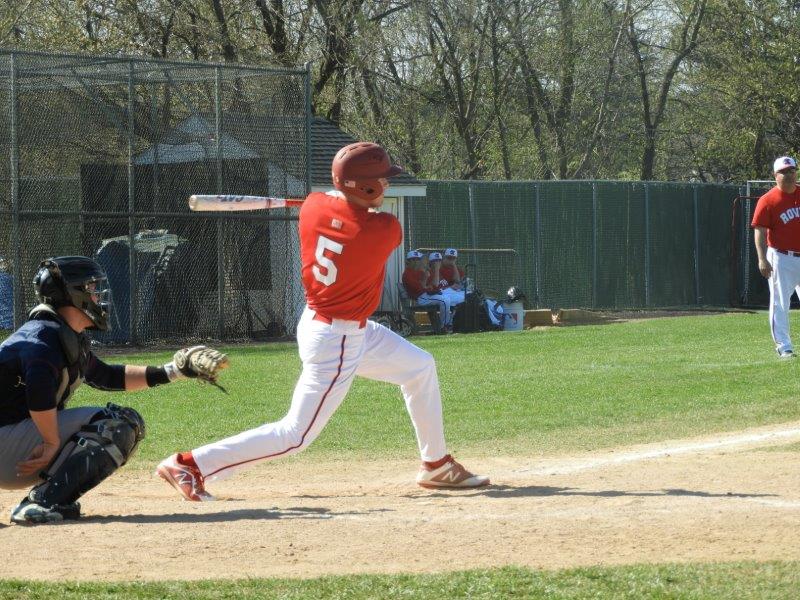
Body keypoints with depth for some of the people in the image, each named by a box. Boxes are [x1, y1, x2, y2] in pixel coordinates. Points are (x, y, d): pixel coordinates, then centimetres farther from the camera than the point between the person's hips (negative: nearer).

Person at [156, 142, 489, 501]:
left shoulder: (313, 206, -9)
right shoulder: (384, 229, -22)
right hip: (337, 343, -9)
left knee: (420, 367, 22)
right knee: (296, 435, -2)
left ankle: (436, 466, 33)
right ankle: (190, 464, -3)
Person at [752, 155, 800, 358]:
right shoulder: (768, 201, -8)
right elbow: (760, 231, -10)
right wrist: (762, 259, -20)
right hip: (781, 259, -5)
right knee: (780, 303, -4)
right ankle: (783, 347, 1)